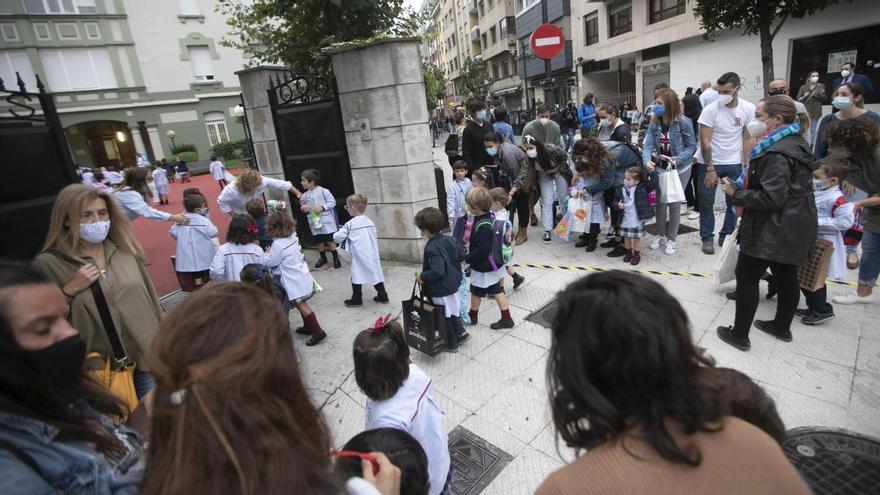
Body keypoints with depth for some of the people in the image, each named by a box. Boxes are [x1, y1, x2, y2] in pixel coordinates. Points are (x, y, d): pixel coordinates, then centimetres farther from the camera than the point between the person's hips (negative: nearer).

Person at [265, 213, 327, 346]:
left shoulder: (278, 244, -21)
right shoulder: (293, 237, 1)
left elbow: (270, 263, -11)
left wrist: (267, 254, 8)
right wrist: (272, 252, 11)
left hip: (295, 282, -8)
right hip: (302, 277, 8)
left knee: (301, 306, -2)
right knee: (302, 304, 20)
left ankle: (318, 332, 0)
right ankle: (308, 327, 32)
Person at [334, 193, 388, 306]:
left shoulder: (350, 224, -11)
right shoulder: (370, 221, 6)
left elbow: (337, 238, -7)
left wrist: (336, 233, 14)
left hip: (359, 257, -6)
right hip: (372, 255, 6)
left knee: (357, 275, 7)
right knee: (375, 273, 13)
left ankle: (357, 299, 16)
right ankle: (383, 296, 20)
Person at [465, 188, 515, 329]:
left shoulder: (482, 226, -31)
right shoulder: (490, 217, -2)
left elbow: (482, 250, -30)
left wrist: (467, 259, -16)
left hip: (483, 268, -8)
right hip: (493, 264, 8)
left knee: (476, 291, 14)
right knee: (496, 290, 17)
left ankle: (472, 316, 36)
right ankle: (506, 318, 24)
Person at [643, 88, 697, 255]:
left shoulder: (683, 122, -16)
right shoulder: (654, 123, -5)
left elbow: (691, 146, -11)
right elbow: (648, 145, -14)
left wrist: (677, 159, -27)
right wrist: (647, 160, -34)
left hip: (680, 169, -4)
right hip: (660, 168, 4)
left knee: (674, 204, 5)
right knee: (660, 202, 12)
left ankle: (671, 239, 19)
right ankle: (660, 235, 30)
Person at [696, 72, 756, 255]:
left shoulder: (748, 109, -6)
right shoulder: (710, 109, -15)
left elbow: (747, 137, 2)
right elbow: (705, 141, -14)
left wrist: (746, 164, -3)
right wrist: (710, 168, -15)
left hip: (734, 163, 3)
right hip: (709, 163, -2)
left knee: (735, 201, 6)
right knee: (706, 203, 4)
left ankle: (727, 236, 22)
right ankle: (707, 238, 17)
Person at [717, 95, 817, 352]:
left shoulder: (777, 153, -23)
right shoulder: (797, 143, 11)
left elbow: (771, 198, -26)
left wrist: (736, 193, -16)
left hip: (773, 229, -10)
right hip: (796, 226, 10)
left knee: (747, 277, 0)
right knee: (786, 275, 19)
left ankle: (739, 334, 9)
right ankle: (782, 327, 36)